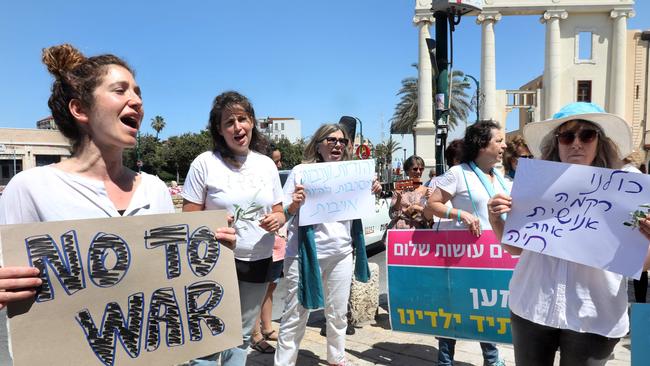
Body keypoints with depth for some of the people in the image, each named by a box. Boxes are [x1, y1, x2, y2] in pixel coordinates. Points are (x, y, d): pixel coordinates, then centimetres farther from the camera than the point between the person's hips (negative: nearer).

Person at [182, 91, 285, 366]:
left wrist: (277, 220, -9)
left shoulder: (267, 164, 6)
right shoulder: (204, 163, -6)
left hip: (258, 263, 4)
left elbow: (278, 212, 13)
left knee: (240, 338, 17)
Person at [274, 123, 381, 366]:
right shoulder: (300, 172, -4)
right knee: (295, 316, 5)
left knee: (338, 314, 17)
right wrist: (293, 206, -24)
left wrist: (371, 193, 0)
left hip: (341, 254, 5)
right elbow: (283, 213, -3)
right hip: (305, 253, -4)